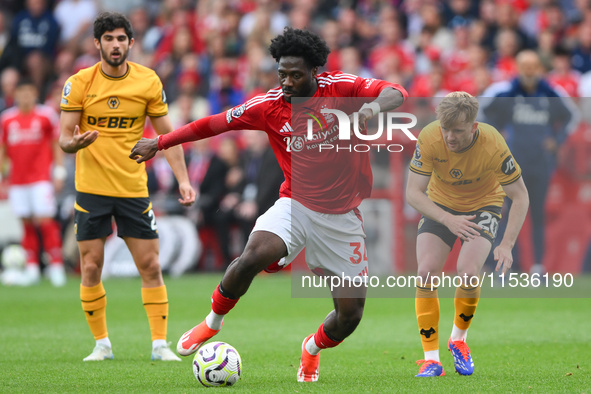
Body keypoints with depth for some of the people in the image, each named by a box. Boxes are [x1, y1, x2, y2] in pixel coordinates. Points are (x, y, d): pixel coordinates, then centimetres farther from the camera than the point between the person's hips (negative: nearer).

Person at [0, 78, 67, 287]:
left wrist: (59, 173, 0)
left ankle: (56, 265, -6)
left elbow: (56, 145, 4)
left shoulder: (46, 115, 0)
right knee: (27, 223, 4)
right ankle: (32, 269, 7)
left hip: (41, 178, -3)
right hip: (18, 181, 3)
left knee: (44, 220, -11)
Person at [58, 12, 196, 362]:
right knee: (91, 268, 0)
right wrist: (75, 143, -28)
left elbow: (167, 135, 6)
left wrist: (183, 179, -4)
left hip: (134, 188, 1)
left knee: (150, 266, -2)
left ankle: (160, 344, 4)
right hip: (91, 188, -1)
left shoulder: (148, 81, -1)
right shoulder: (79, 83, -5)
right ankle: (102, 343, 12)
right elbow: (64, 138, -3)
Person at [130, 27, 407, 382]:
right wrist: (159, 143, 7)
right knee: (254, 256, -32)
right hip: (296, 205, -1)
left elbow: (397, 94, -16)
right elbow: (214, 124, 3)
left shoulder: (340, 88, -9)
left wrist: (374, 106, -39)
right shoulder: (269, 106, -6)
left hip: (343, 217, 1)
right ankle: (213, 323, -5)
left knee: (351, 313, -2)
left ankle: (314, 348, 34)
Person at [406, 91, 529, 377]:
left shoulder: (493, 145, -31)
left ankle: (458, 338, 6)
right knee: (426, 272, -18)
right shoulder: (429, 138, -27)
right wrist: (447, 219, -36)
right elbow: (413, 192, -22)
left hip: (483, 205, -2)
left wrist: (507, 244, -29)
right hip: (439, 205, 2)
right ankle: (431, 359, -8)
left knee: (468, 272, -24)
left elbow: (520, 196, -20)